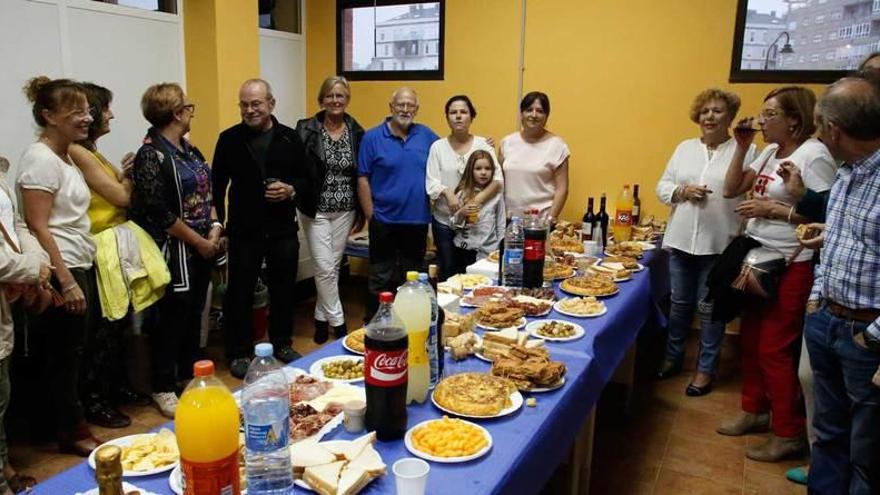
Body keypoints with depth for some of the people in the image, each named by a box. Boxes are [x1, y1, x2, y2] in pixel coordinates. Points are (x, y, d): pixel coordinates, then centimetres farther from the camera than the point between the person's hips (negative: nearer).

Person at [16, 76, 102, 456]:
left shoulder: (65, 156, 14)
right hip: (60, 272, -9)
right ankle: (70, 431, 16)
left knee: (74, 351, 16)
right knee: (64, 356, 3)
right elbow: (38, 227, -18)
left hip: (81, 267, 9)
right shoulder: (40, 159, -13)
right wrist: (66, 282, -21)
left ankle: (64, 419, 30)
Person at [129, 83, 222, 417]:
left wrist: (215, 228, -1)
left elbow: (206, 191, 15)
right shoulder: (151, 154, -14)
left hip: (202, 248, 8)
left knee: (194, 313, 16)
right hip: (174, 250, -8)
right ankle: (163, 388, 18)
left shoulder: (188, 149, 10)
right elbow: (160, 213, -18)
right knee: (172, 317, 2)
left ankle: (189, 375, 32)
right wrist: (200, 242, -13)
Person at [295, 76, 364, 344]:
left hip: (345, 210, 3)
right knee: (324, 267, -4)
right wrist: (296, 196, -21)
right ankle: (337, 322, 9)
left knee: (333, 265, 11)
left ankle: (321, 317, 26)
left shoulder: (356, 132, 1)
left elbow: (361, 176, 5)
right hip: (317, 210, -3)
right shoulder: (306, 130, -7)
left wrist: (361, 211, 5)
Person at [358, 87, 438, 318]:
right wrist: (371, 215, -8)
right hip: (384, 221, -3)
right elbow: (363, 179, -5)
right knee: (381, 278, 7)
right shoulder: (372, 137, -4)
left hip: (418, 221, 3)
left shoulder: (427, 135, 5)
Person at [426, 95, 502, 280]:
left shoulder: (483, 144, 0)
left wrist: (478, 199, -24)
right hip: (444, 220, 0)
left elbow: (498, 179, -8)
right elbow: (431, 183, -5)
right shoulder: (437, 146, 1)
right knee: (447, 272, 12)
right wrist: (448, 193, -25)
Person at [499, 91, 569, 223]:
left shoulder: (557, 145, -3)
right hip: (508, 218, 3)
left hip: (540, 220, -3)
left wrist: (551, 218, -12)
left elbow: (562, 188, -4)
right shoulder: (507, 141, 7)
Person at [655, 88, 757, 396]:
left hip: (719, 244, -4)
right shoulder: (685, 148, 9)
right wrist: (682, 191, -9)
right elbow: (662, 187, 9)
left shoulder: (745, 151, -4)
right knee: (679, 303, 16)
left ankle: (706, 369, 23)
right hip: (681, 240, 4)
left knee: (709, 308, 8)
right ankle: (673, 356, 34)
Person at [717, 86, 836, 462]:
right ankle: (754, 411, 31)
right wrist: (741, 148, 1)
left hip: (791, 266, -8)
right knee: (750, 338, 14)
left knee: (773, 348, -2)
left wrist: (772, 210, -20)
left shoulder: (814, 155, -15)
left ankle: (789, 434, 13)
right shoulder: (769, 151, 10)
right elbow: (731, 190, 9)